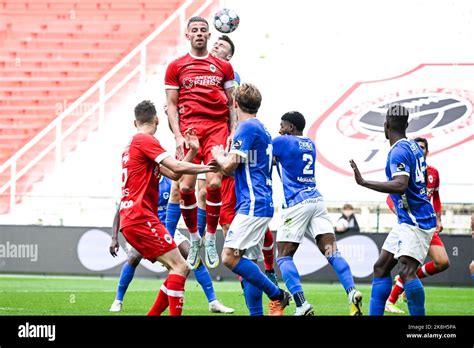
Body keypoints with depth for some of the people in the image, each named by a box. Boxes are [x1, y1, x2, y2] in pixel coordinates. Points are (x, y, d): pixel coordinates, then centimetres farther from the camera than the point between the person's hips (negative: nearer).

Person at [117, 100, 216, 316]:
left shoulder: (133, 144, 22)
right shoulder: (145, 140, -6)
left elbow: (173, 173, 19)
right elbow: (177, 167, -15)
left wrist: (192, 150, 10)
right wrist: (207, 168, -5)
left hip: (130, 219, 10)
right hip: (140, 218, -10)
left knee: (180, 268, 9)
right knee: (180, 267, -15)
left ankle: (153, 314, 8)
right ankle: (175, 313, -22)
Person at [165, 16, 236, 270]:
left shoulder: (223, 66, 14)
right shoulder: (176, 67, 11)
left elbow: (232, 104, 15)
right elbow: (171, 104, 9)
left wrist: (233, 132, 2)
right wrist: (178, 136, -3)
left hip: (217, 128, 0)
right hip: (189, 128, 0)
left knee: (214, 184, -15)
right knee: (185, 186, -10)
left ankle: (210, 239, 1)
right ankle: (194, 239, 10)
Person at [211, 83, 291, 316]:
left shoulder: (246, 128, -9)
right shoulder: (261, 129, 21)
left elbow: (229, 166, -15)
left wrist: (218, 155, 4)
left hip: (252, 205, -10)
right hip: (260, 204, 10)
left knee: (230, 257, -17)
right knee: (248, 263, 8)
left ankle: (277, 296, -13)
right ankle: (256, 313, 3)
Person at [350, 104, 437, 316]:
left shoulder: (399, 151, -16)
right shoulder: (414, 147, 13)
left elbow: (400, 186, -30)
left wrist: (364, 183, -30)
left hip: (415, 222, -11)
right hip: (407, 221, 11)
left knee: (406, 271, -22)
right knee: (380, 268, 12)